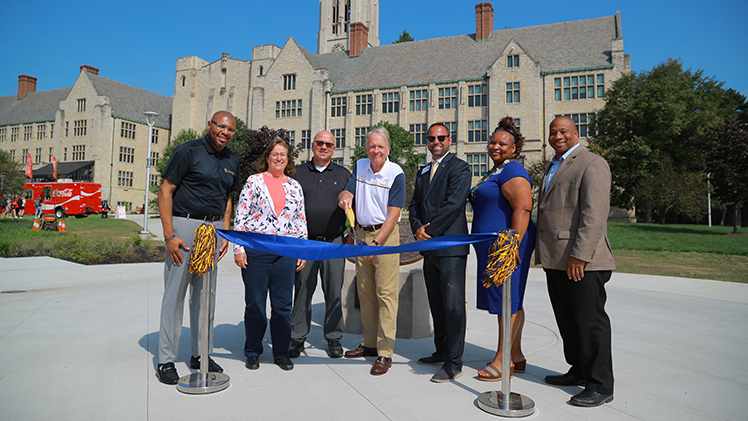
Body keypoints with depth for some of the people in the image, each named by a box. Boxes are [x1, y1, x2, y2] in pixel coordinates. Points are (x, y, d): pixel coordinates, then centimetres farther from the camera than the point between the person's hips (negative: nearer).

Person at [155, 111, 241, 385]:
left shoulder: (231, 161, 13)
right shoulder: (189, 151, -6)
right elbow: (165, 191, -9)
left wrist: (225, 234, 10)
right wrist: (169, 235, -15)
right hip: (184, 225, -6)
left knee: (206, 293, 11)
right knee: (175, 292, -1)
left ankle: (200, 355, 22)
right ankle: (166, 360, 11)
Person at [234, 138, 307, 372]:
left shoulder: (295, 186, 12)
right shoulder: (254, 181, 3)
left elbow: (301, 221, 14)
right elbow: (240, 216, 1)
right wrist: (239, 249, -6)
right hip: (256, 250, -2)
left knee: (283, 304, 5)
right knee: (255, 303, 6)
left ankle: (281, 352, 20)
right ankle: (253, 352, 23)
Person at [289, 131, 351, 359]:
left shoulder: (344, 175, 10)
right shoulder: (298, 173, 9)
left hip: (334, 242, 0)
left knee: (334, 292, 4)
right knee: (302, 291, 5)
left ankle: (334, 339, 17)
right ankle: (297, 338, 18)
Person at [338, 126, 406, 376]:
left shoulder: (396, 174, -11)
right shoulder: (360, 166, 8)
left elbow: (393, 215, -14)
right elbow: (347, 193, 10)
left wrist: (376, 242, -22)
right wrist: (345, 197, -15)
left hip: (385, 234, -6)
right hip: (362, 233, 6)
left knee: (385, 294, -7)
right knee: (364, 291, 11)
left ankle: (385, 353, -2)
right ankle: (370, 344, 24)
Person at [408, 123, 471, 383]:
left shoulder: (459, 168, -5)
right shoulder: (423, 173, 20)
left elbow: (453, 204, -15)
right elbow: (415, 205, 16)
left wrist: (429, 231, -13)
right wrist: (417, 229, -4)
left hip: (451, 246, -8)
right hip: (429, 248, 8)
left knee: (453, 305, -4)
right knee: (437, 305, 15)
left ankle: (454, 363, 4)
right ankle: (441, 352, 27)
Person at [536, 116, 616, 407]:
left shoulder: (592, 164, -8)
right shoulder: (554, 167, 21)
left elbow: (594, 214, -17)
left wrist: (579, 255, -22)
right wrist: (545, 253, 20)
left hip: (583, 261, -9)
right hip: (556, 261, 9)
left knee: (591, 322, -1)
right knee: (567, 320, 16)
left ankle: (600, 385, 10)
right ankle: (579, 371, 30)